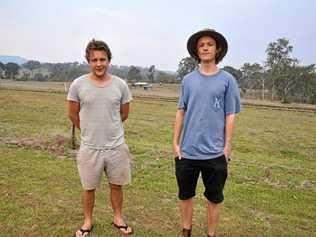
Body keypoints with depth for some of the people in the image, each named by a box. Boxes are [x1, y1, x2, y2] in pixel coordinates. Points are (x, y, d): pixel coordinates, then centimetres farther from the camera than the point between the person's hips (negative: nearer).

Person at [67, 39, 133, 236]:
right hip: (90, 147, -1)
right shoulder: (78, 85, -8)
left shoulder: (120, 85, -5)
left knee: (116, 185, 17)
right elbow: (73, 114, 4)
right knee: (89, 188, 15)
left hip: (116, 146, 1)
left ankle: (118, 218, 38)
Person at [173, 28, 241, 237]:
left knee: (214, 199, 13)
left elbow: (230, 116, -2)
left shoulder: (227, 80, -2)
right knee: (185, 196, 16)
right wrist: (176, 142, 3)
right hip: (187, 151, 2)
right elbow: (181, 112, 6)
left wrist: (227, 147, -5)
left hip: (215, 153, -2)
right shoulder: (188, 80, 4)